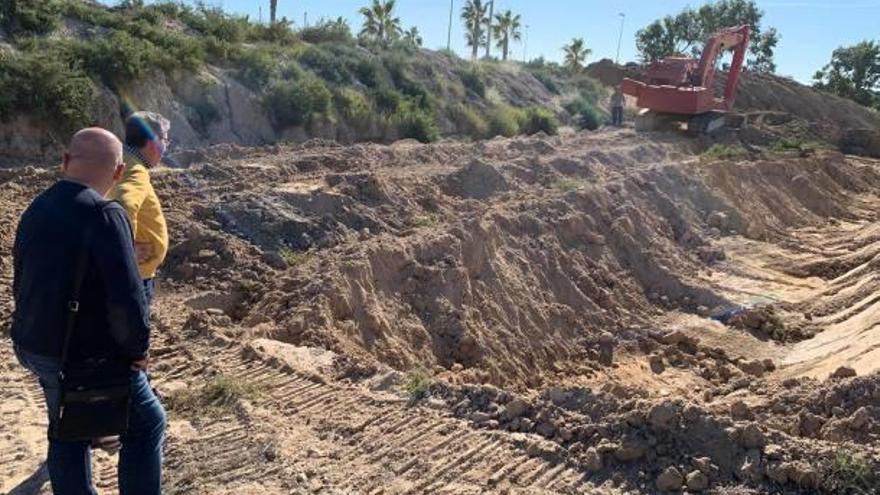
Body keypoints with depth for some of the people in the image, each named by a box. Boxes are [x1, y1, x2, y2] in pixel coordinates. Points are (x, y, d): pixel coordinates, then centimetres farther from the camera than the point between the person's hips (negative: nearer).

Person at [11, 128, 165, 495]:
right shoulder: (104, 214, -23)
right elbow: (127, 297, -27)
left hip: (37, 350, 8)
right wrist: (139, 348, -12)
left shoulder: (34, 211, 3)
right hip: (90, 357, -8)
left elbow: (22, 283, 12)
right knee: (146, 425, 10)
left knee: (67, 434, 23)